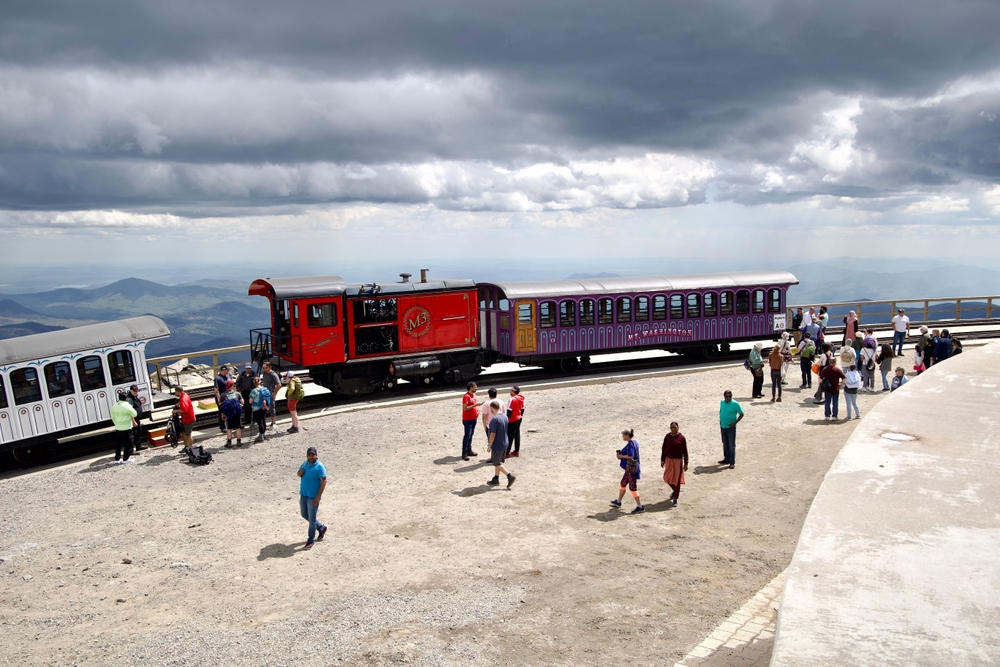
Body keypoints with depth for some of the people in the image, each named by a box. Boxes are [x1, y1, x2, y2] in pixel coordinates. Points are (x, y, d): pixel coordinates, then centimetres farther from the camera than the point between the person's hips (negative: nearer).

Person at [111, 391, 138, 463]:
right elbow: (134, 414, -12)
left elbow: (113, 417, 14)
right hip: (126, 428, -7)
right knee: (128, 444, 3)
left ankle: (117, 458, 20)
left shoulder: (114, 406, 6)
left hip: (118, 428, 7)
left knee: (118, 444, 15)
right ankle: (126, 459, 5)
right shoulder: (127, 406, -16)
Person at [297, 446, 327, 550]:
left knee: (311, 518, 1)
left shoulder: (320, 467, -16)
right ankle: (321, 528, 37)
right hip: (303, 494, 8)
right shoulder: (305, 463, 6)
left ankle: (311, 540, 14)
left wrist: (318, 497, -21)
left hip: (313, 497, -8)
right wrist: (301, 472, -6)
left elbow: (323, 482, -17)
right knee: (304, 515, 19)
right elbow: (299, 474, 20)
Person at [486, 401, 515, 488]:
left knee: (496, 463, 4)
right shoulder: (505, 416, 3)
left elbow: (493, 434, -22)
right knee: (498, 462, 19)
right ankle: (496, 479, 26)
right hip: (504, 444, 9)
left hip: (497, 445, -8)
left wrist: (489, 446, -12)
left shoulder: (494, 419, -23)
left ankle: (510, 476, -1)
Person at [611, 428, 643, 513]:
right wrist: (621, 452, 9)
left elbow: (631, 456, -28)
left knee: (633, 487, -4)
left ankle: (640, 507, 1)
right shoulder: (634, 442, 10)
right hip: (630, 468, 11)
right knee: (623, 483, 21)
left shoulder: (631, 444, -21)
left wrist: (621, 456, -15)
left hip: (632, 469, -11)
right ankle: (618, 502, 35)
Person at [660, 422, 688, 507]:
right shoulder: (667, 436, 0)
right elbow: (664, 449, 6)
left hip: (678, 460, -4)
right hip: (668, 459, 4)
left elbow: (685, 451, -7)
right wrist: (662, 460, 6)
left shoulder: (681, 438, -10)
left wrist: (686, 463, -6)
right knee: (667, 478, 9)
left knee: (677, 479, 2)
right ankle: (675, 491, 39)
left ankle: (675, 499, 13)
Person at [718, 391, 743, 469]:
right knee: (725, 444, 16)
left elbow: (741, 414, -8)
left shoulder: (735, 404, -12)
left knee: (731, 445, -3)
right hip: (723, 427, 6)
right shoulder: (722, 402, 4)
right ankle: (726, 459, 28)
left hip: (731, 427, -6)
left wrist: (735, 423, -15)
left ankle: (732, 462, 1)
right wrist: (720, 421, 9)